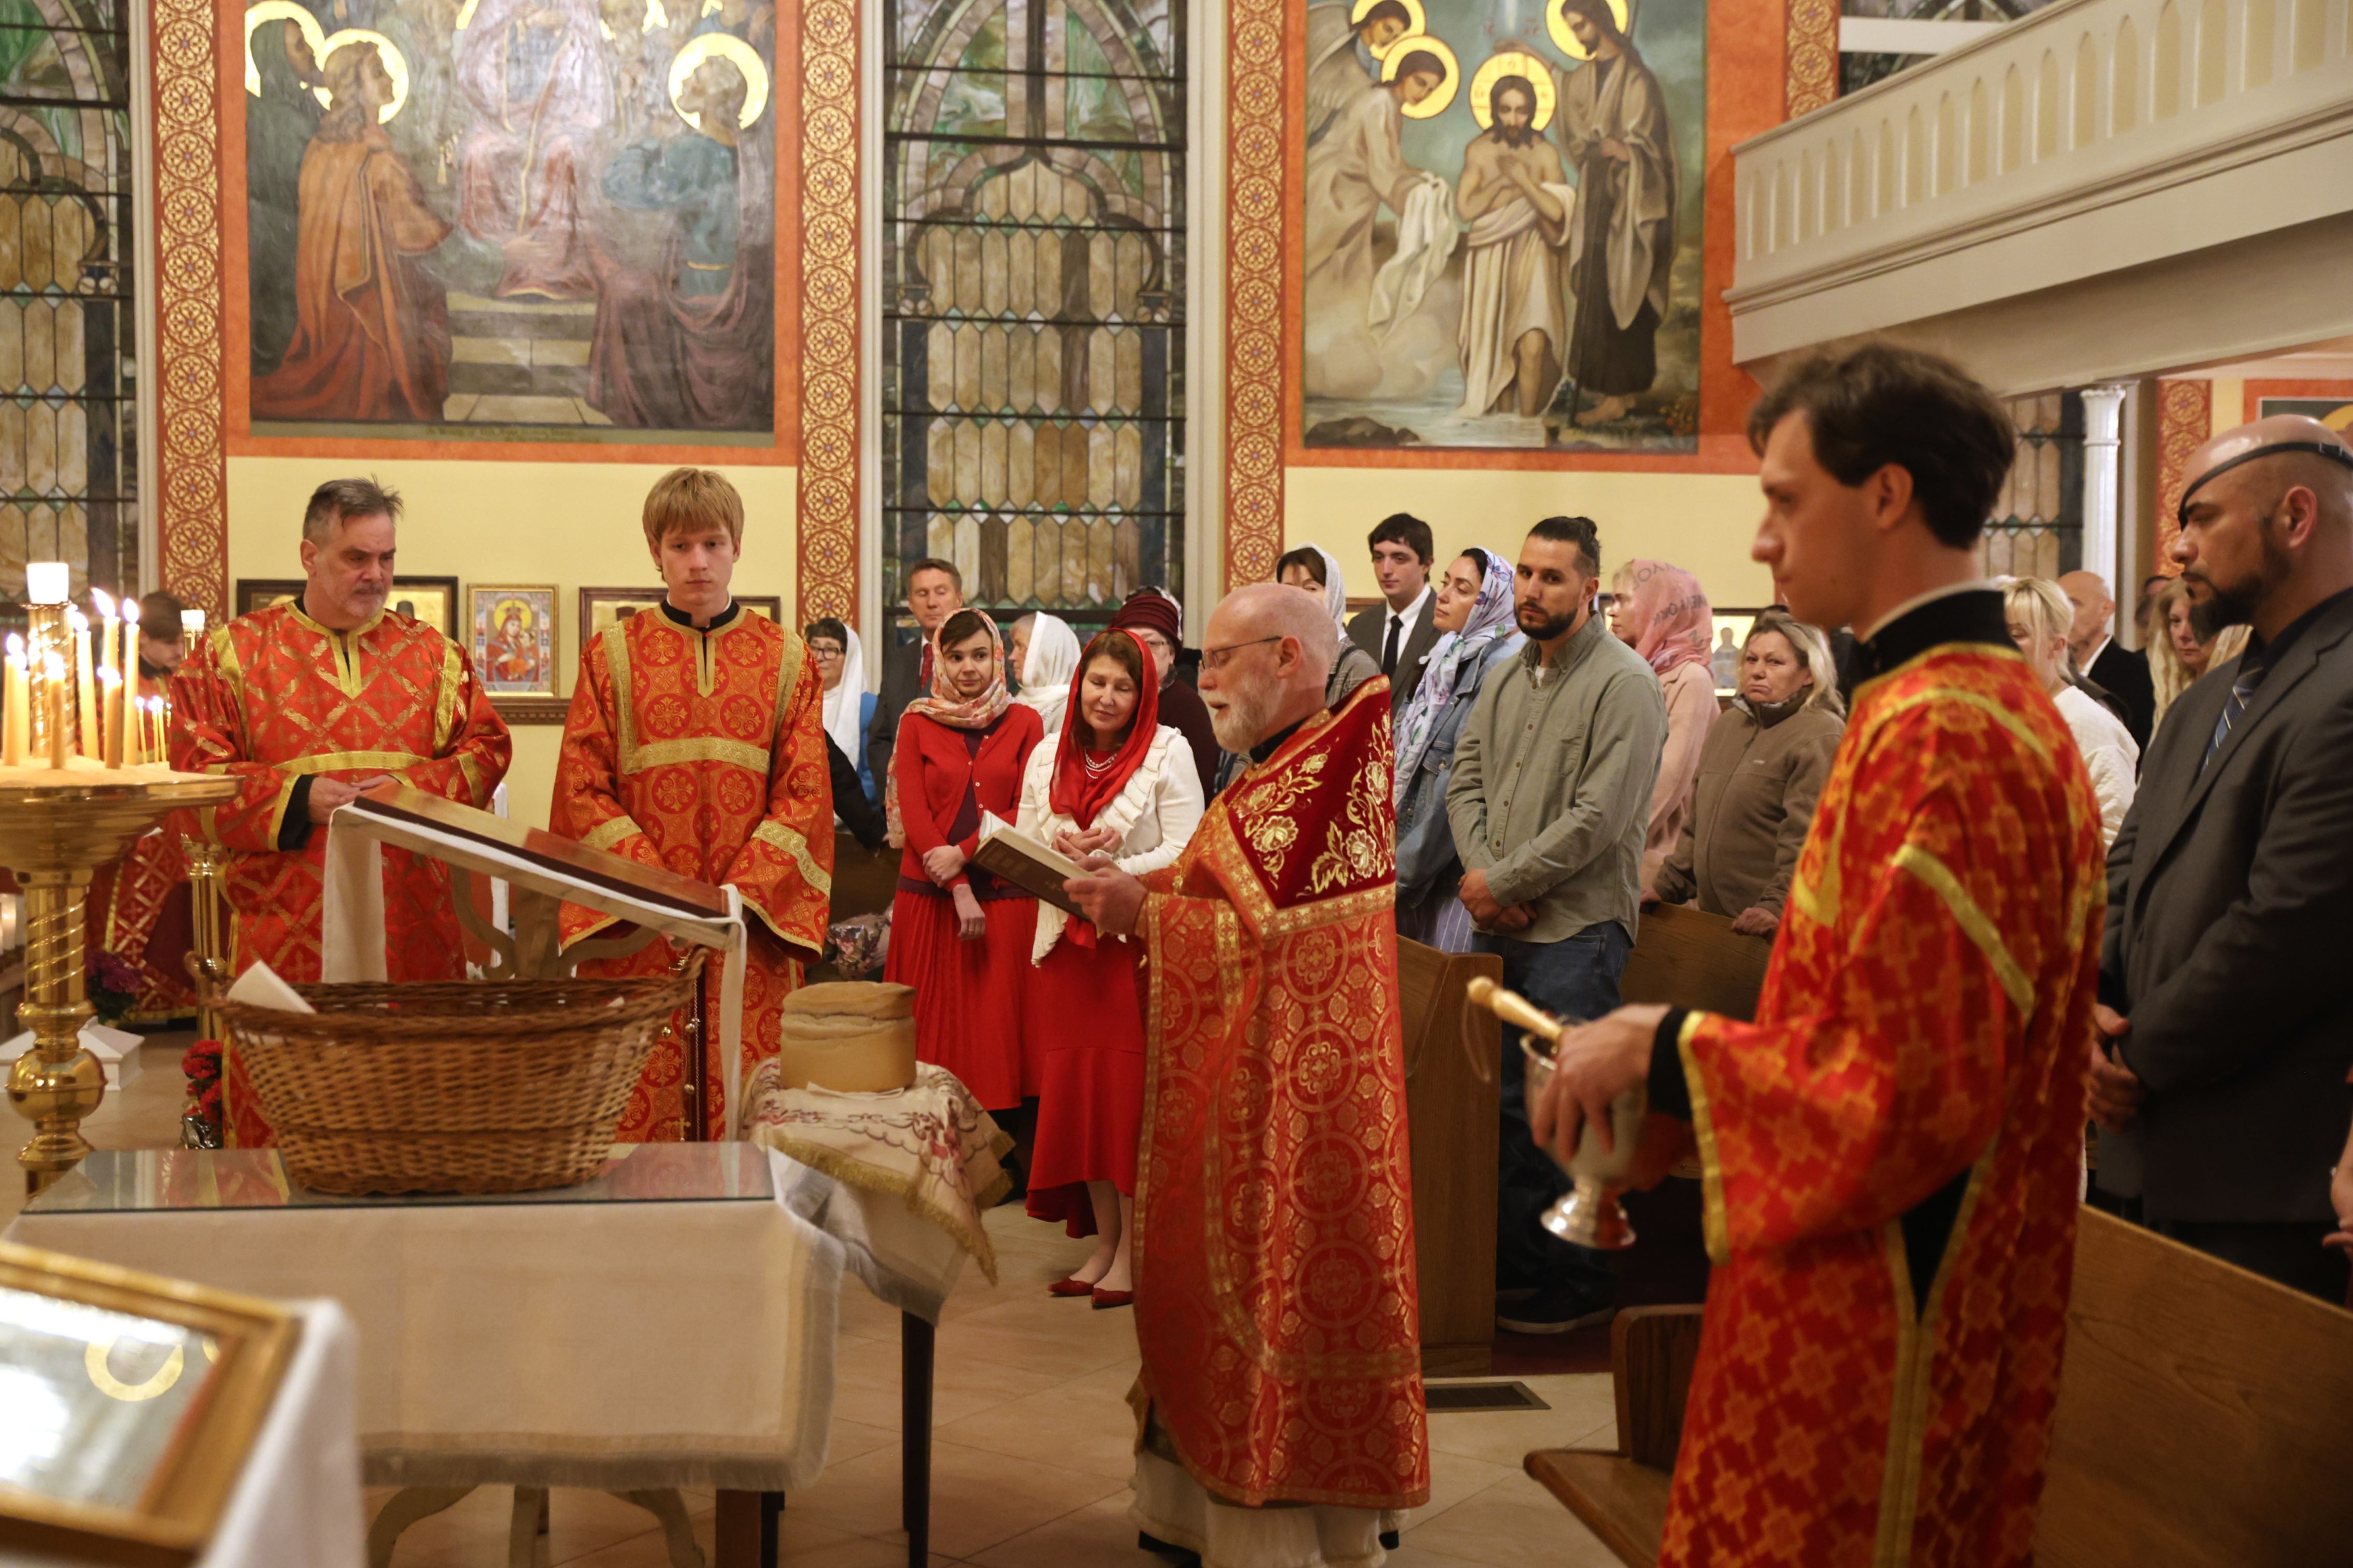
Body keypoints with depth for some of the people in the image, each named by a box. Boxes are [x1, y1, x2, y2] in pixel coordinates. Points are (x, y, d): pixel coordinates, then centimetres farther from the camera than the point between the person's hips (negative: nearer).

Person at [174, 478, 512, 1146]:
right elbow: (195, 776, 0)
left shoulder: (432, 653, 13)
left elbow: (486, 747, 7)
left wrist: (412, 790, -11)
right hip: (286, 933, -2)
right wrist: (299, 801, -13)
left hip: (410, 937, 2)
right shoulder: (235, 652, 6)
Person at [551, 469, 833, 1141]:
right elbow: (583, 789, 1)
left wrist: (741, 896, -10)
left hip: (753, 923, 1)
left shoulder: (787, 659, 10)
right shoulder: (612, 655, 8)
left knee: (748, 1109, -1)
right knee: (640, 1106, -2)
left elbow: (806, 793, 3)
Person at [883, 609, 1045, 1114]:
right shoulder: (917, 724, 8)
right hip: (931, 896, 0)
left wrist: (963, 854, -13)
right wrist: (960, 891, -11)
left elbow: (1026, 809, 1)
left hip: (1004, 896, 0)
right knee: (937, 1023, 0)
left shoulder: (1024, 723, 9)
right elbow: (913, 813, 0)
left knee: (997, 1020, -2)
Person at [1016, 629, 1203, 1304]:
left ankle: (1132, 1253, 1)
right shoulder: (1048, 756, 13)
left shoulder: (1167, 752, -2)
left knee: (1131, 1095, -6)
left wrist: (1114, 873, -20)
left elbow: (1185, 852, -9)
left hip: (1138, 940, -5)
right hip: (1065, 943, 5)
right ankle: (1104, 1244, 15)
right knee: (1074, 1092, 5)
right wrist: (1061, 844, -9)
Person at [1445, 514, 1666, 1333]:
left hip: (1578, 928, -7)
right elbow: (1466, 781, 14)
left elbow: (1599, 817, -16)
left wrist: (1503, 882, -11)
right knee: (1501, 1098, 10)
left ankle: (1578, 1285, 6)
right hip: (1500, 926, 7)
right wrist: (1483, 874, -4)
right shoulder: (1506, 679, 15)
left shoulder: (1625, 683, -9)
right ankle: (1511, 1264, 21)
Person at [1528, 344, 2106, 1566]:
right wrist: (1680, 1048, 7)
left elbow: (1911, 1078, -24)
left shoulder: (1940, 738, -21)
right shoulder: (1988, 704, 12)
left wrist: (1665, 1051, -13)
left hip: (1871, 1324, -10)